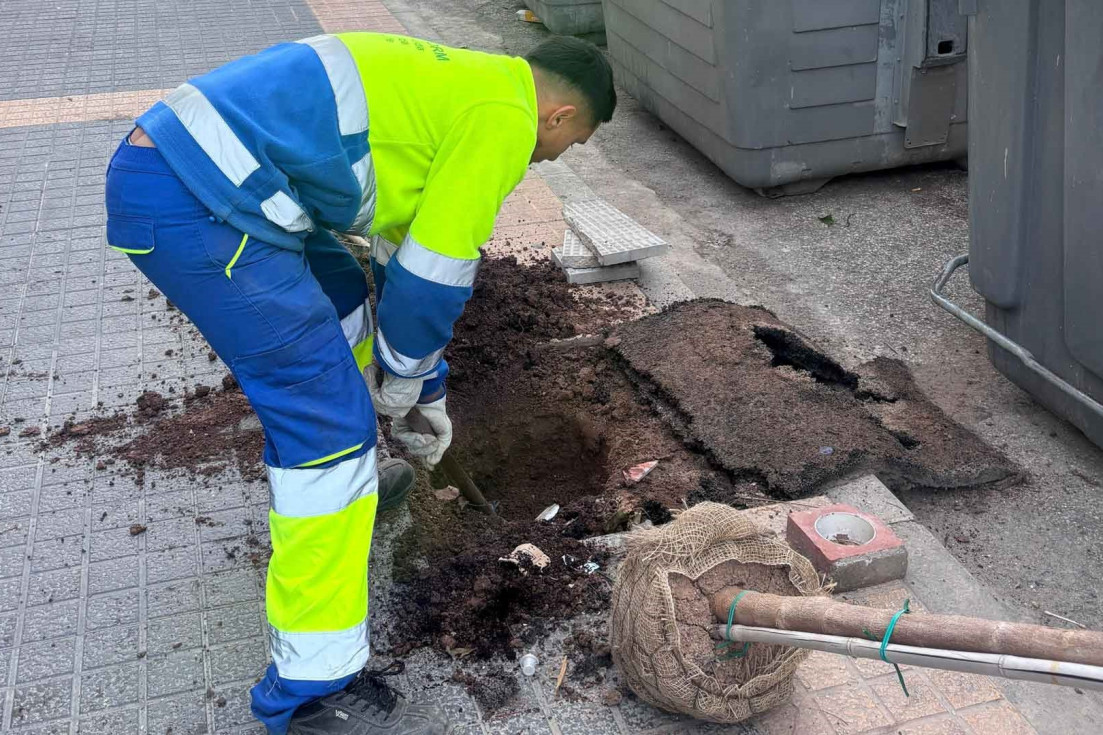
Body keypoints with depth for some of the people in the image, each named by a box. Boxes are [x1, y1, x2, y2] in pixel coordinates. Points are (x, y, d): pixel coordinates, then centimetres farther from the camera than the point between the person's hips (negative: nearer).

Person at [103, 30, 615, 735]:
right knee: (332, 421, -8)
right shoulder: (505, 118, -6)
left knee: (342, 309, 28)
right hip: (196, 204, -11)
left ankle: (340, 479, 50)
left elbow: (413, 251, 31)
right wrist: (402, 383, 13)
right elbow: (432, 278, -6)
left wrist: (426, 386, 35)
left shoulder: (462, 84, 24)